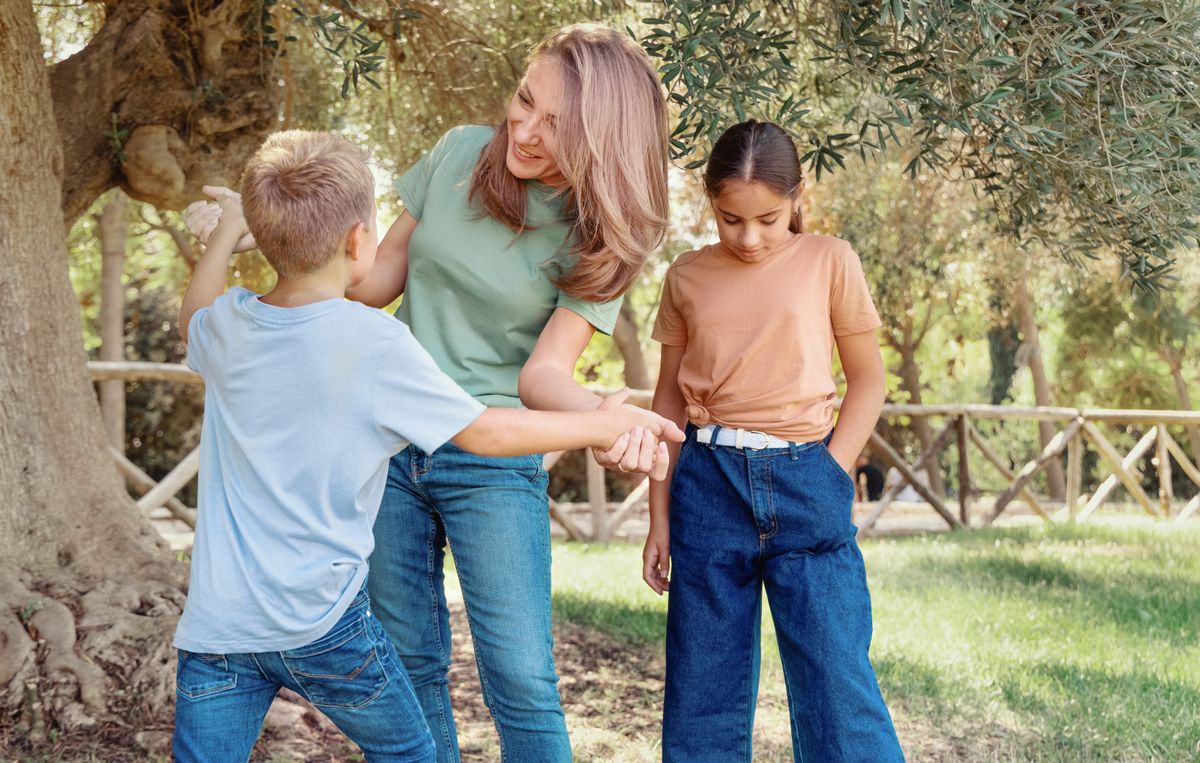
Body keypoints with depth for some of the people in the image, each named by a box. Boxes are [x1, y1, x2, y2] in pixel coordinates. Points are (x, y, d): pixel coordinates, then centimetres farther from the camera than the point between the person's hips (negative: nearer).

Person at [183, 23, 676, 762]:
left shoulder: (598, 237, -10)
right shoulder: (460, 154, -2)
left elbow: (544, 372, -15)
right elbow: (379, 279, 7)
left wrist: (605, 415, -37)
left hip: (493, 460, -3)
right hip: (390, 439, 3)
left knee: (522, 680, -8)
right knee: (409, 660, 10)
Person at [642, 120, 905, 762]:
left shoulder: (830, 262, 2)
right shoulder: (688, 276, 8)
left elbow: (867, 380, 6)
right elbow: (670, 397, 12)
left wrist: (830, 478, -5)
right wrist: (659, 517, 9)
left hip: (804, 482, -2)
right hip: (709, 484, 2)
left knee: (836, 681, -6)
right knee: (701, 687, 6)